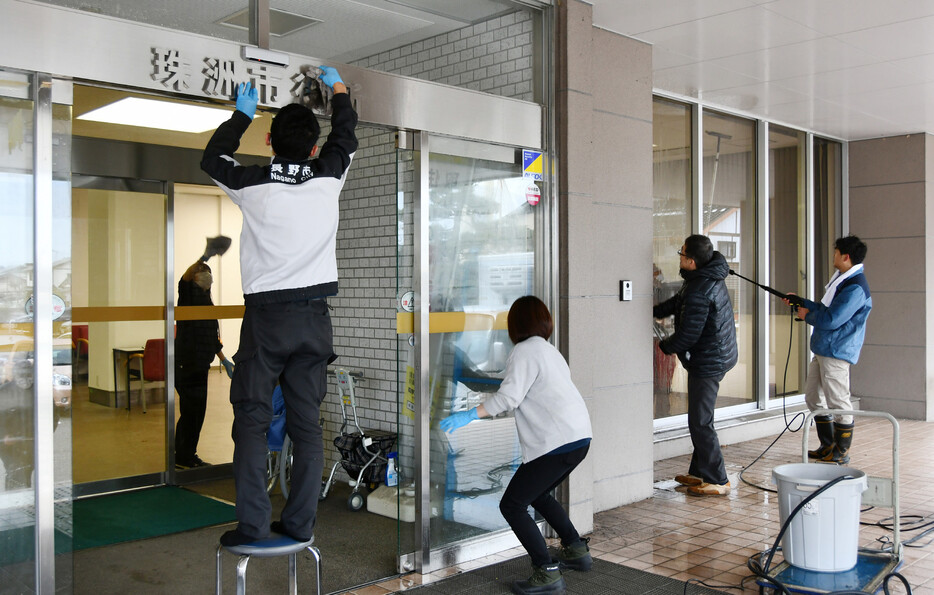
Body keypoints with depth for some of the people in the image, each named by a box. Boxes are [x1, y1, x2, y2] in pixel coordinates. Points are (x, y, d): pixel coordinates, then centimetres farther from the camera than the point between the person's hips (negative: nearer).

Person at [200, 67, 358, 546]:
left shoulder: (253, 183, -3)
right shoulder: (328, 178, 2)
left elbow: (212, 158, 20)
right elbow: (345, 138, 24)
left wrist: (241, 115, 30)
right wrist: (338, 89, 39)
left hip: (265, 314, -2)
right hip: (314, 317, 2)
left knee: (252, 420, 3)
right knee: (306, 422, 6)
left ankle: (253, 525, 0)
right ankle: (300, 524, 9)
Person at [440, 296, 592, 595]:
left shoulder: (525, 350, -7)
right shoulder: (550, 350, 22)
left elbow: (509, 396, -19)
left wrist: (471, 415, -19)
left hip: (557, 441, -10)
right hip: (579, 436, 10)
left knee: (512, 505, -3)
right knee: (538, 495, 28)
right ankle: (576, 550, 32)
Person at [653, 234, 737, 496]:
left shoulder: (699, 291, -26)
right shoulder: (710, 278, 7)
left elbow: (688, 334, -22)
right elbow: (677, 302, 22)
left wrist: (664, 346, -5)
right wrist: (652, 312, 19)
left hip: (707, 361, -11)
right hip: (719, 355, 11)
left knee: (700, 422, -3)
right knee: (699, 419, 18)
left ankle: (717, 481, 4)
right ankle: (699, 472, 28)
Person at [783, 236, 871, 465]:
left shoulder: (855, 288, -18)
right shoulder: (842, 279, 16)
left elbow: (830, 320, -23)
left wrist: (807, 315, -7)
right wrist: (800, 302, 19)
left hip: (836, 352, -11)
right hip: (822, 351, 11)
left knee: (838, 402, -2)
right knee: (813, 398, 15)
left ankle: (841, 452, 9)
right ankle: (828, 446, 25)